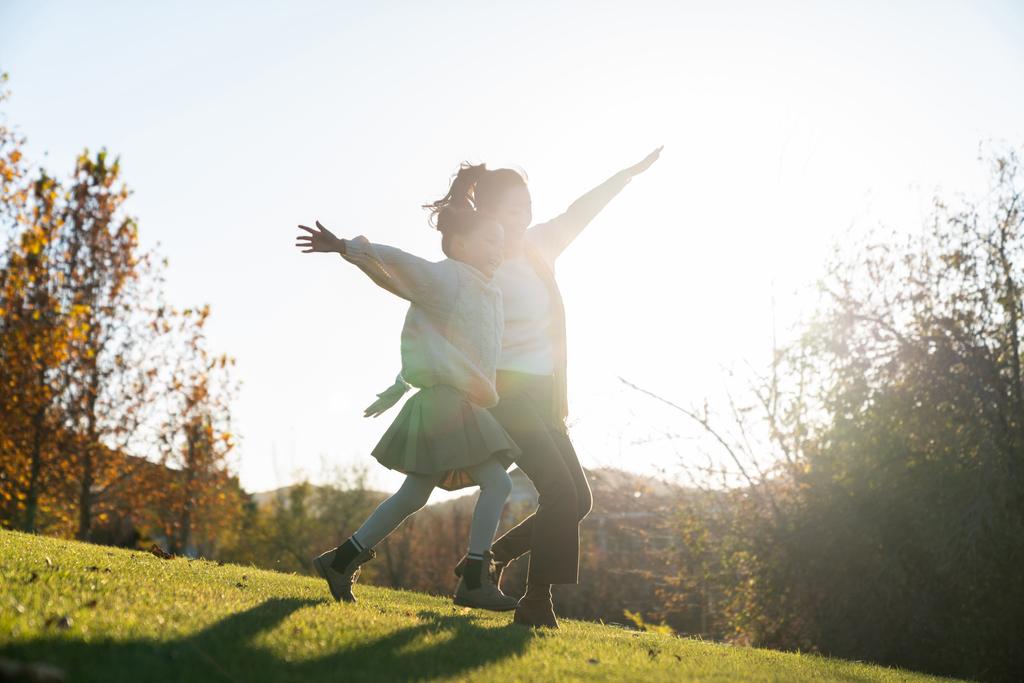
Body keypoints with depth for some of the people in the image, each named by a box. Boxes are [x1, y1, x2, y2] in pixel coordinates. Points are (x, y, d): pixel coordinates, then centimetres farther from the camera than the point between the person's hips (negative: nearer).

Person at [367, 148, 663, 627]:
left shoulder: (537, 247, 9)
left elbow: (578, 213, 22)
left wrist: (630, 173, 28)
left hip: (541, 394, 8)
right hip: (505, 390, -8)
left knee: (578, 498, 5)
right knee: (561, 490, -18)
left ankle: (487, 559, 15)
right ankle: (536, 604, -13)